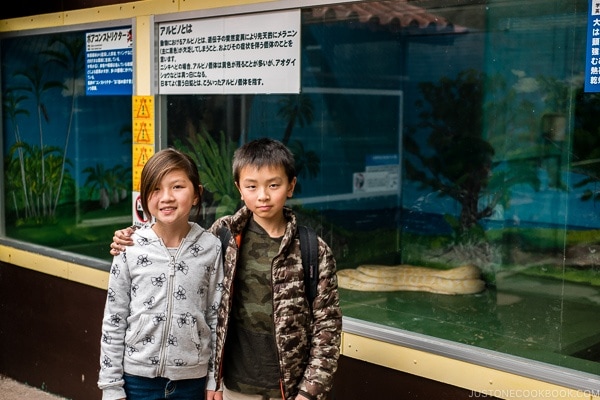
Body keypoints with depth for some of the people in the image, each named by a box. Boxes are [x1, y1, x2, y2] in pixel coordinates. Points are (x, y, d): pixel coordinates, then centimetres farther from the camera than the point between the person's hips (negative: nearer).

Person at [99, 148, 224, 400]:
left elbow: (217, 318, 0)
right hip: (138, 377, 0)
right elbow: (113, 321, -2)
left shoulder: (211, 248, -6)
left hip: (191, 379, 1)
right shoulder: (129, 248, -7)